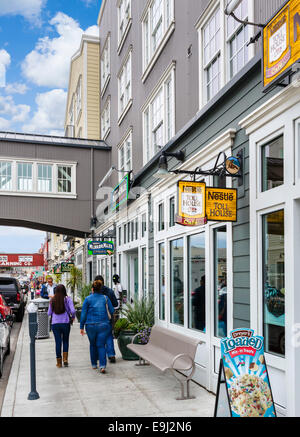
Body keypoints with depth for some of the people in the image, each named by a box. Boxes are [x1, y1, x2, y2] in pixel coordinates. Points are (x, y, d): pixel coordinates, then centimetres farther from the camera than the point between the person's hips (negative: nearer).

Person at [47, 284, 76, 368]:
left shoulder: (52, 300, 0)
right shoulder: (67, 299, -6)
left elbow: (49, 313, 5)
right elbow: (73, 311, -13)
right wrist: (72, 317, 7)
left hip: (55, 323, 1)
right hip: (65, 323, -1)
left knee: (58, 342, 7)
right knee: (65, 341, 15)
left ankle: (59, 362, 11)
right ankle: (65, 359, 6)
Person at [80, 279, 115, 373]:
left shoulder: (88, 299, -2)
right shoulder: (105, 298, 1)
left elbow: (83, 314, -2)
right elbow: (112, 311, 4)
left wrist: (82, 327, 3)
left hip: (90, 325, 0)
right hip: (103, 325, 0)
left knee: (93, 345, 18)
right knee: (101, 345, 3)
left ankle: (94, 364, 27)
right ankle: (102, 366, -13)